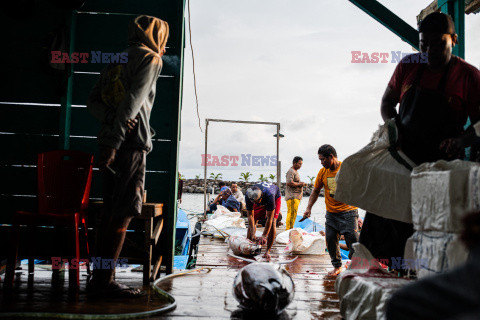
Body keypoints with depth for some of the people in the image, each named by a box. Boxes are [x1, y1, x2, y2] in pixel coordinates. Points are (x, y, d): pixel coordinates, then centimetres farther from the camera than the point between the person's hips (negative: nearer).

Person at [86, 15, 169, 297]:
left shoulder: (118, 59, 23)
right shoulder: (151, 59, -1)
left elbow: (94, 101, 14)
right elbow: (133, 100, -15)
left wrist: (112, 119, -2)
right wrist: (115, 140, -20)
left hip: (112, 140, 8)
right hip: (131, 141, -8)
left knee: (111, 210, 12)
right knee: (124, 212, -6)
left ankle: (100, 277, 18)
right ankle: (105, 281, -3)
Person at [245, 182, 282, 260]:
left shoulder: (269, 195, -46)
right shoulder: (248, 196, -35)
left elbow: (269, 218, -39)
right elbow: (250, 215, -26)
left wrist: (264, 236, -39)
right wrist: (252, 234, -33)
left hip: (275, 197, -4)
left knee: (272, 222, -19)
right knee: (252, 222, -6)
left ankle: (267, 251, -15)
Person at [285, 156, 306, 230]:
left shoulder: (295, 171, 24)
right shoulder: (291, 171, -10)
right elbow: (289, 183, -22)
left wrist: (301, 184, 12)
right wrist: (300, 184, -13)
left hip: (296, 196, 10)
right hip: (292, 197, -10)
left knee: (292, 214, 10)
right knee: (292, 213, -13)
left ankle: (289, 230, 14)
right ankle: (289, 230, -13)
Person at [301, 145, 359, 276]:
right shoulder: (323, 172, 5)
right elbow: (316, 191, 14)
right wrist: (309, 208, 5)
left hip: (348, 212, -4)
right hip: (331, 213, 5)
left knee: (352, 239, -8)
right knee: (330, 240, 5)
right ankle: (337, 266, 22)